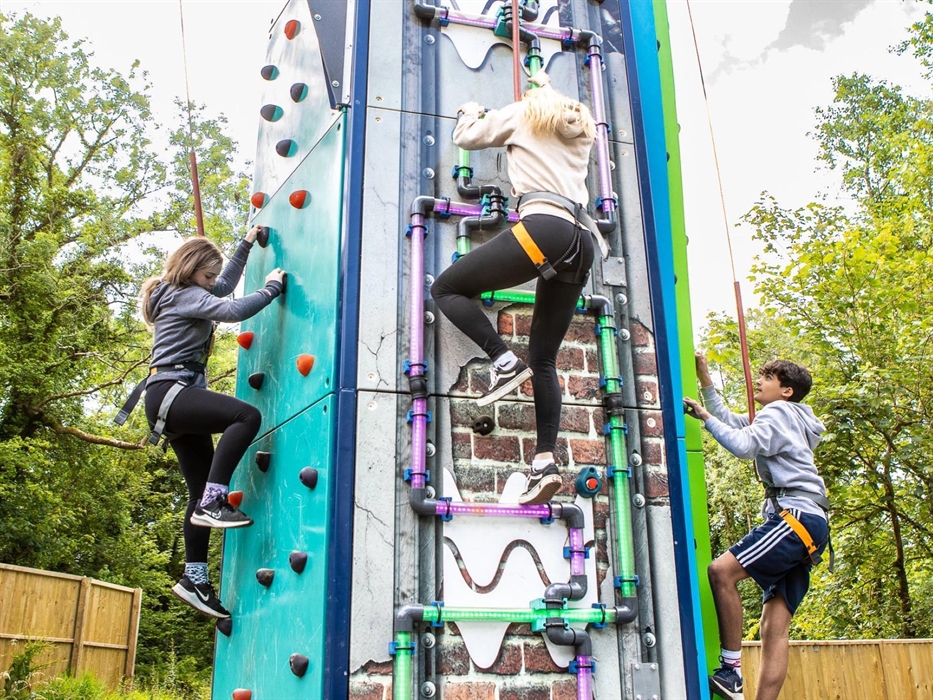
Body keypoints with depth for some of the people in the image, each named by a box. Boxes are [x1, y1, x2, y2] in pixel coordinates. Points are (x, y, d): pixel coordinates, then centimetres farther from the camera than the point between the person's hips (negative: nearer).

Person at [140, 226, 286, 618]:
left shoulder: (181, 295, 23)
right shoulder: (184, 295, -7)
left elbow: (225, 286, 41)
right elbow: (233, 310, -22)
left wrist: (246, 246, 40)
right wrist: (272, 287, -8)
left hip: (171, 400, 10)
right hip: (171, 391, -10)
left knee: (202, 490, 5)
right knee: (247, 416, -31)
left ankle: (194, 578, 7)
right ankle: (213, 504, -29)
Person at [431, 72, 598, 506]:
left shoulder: (523, 114, 17)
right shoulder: (583, 130, 31)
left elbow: (466, 137, 25)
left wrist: (470, 112, 45)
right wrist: (548, 88, 63)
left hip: (541, 228, -7)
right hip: (579, 245, 7)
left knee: (446, 288, 6)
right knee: (544, 358, 9)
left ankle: (504, 361, -11)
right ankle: (546, 460, -3)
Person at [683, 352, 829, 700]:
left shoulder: (779, 412, 2)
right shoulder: (786, 421, 31)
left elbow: (743, 445, -16)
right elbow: (729, 420, 33)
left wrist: (706, 417, -9)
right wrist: (705, 380, 26)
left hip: (797, 516, -10)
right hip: (803, 525, 10)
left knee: (722, 570, -24)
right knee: (775, 624, -1)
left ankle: (731, 671, -25)